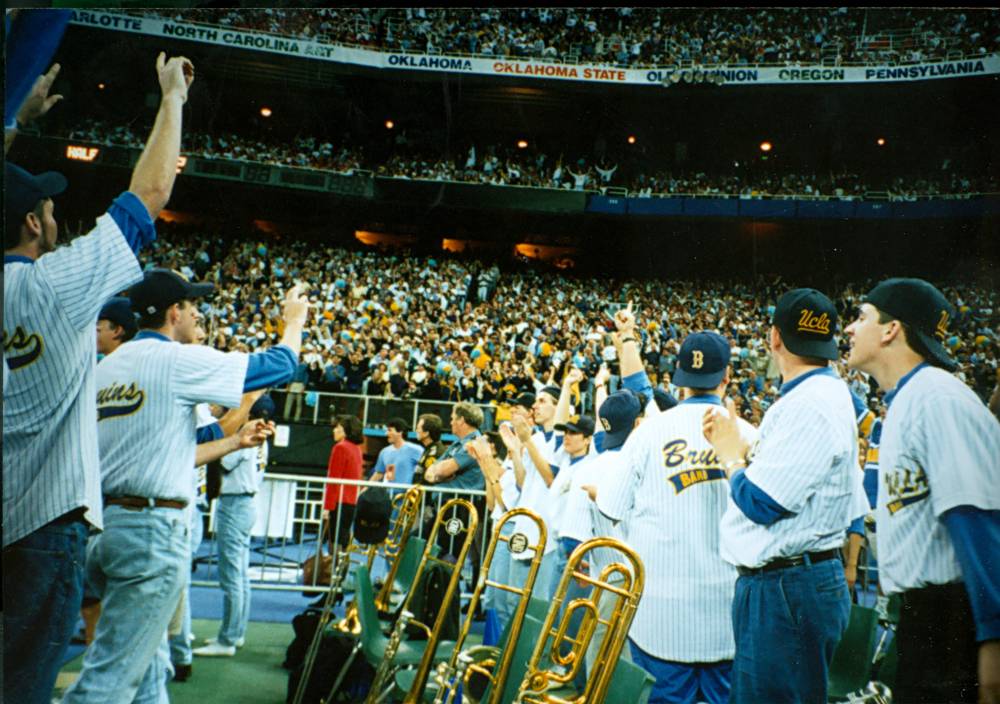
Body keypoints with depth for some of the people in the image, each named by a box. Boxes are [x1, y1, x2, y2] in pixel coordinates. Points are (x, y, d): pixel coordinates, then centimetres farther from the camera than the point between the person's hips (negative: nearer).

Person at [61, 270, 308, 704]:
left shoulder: (109, 366, 14)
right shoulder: (177, 360, -10)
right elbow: (278, 364, -4)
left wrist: (235, 442, 23)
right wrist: (294, 319, 15)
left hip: (105, 522, 9)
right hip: (154, 529, -9)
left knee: (149, 665, 18)